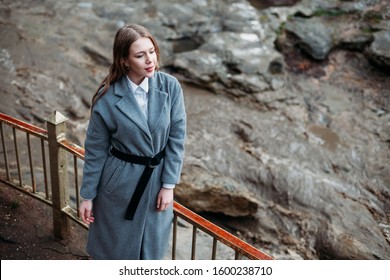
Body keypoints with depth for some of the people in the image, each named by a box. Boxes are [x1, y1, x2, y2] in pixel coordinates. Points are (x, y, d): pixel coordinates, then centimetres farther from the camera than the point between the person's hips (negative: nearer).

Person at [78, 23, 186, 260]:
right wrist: (88, 195, -1)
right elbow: (96, 150, -7)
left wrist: (168, 184, -5)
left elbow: (177, 137, -5)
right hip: (120, 181, -2)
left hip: (156, 180, 2)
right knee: (113, 245, 18)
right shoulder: (108, 98, -16)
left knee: (151, 247, 20)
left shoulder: (170, 87, -12)